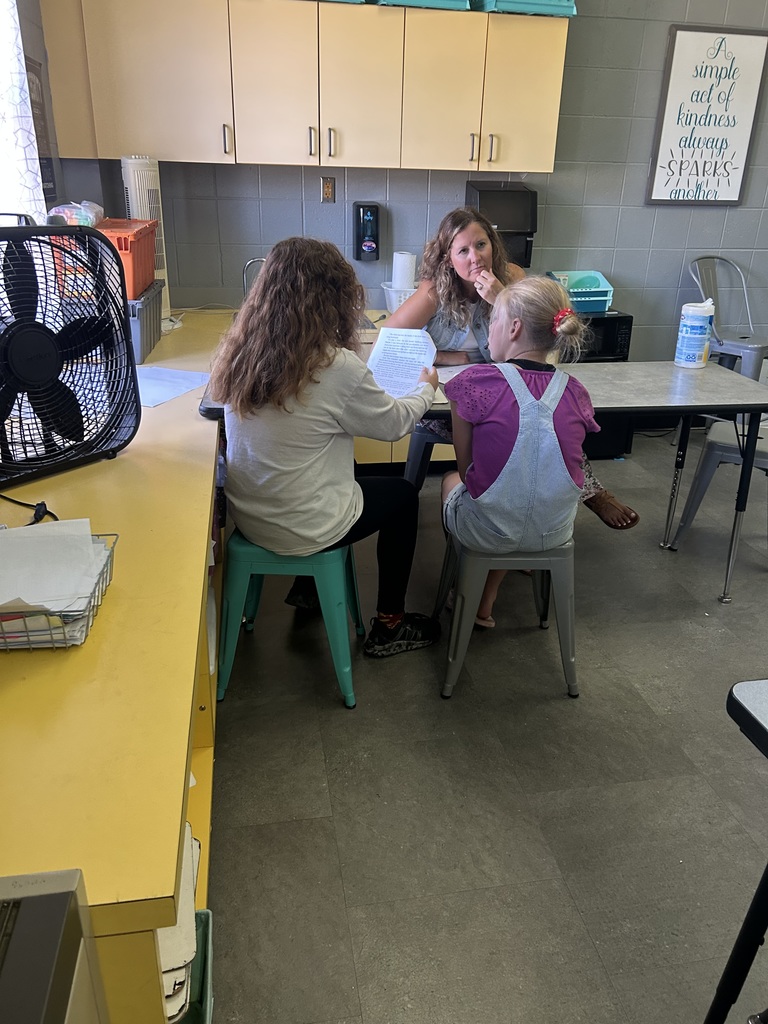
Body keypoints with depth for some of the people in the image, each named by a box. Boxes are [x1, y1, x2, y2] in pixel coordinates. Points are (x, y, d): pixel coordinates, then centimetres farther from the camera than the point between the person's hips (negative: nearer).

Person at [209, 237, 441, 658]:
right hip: (300, 533, -6)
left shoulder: (240, 351, -7)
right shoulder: (338, 368, -25)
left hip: (245, 514, 7)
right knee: (402, 496, 19)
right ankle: (388, 627, 32)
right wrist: (426, 387, 12)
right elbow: (395, 423, -8)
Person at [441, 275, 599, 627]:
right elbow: (556, 463, 7)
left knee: (451, 479, 30)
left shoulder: (475, 381, -17)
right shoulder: (575, 391, -4)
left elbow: (465, 467, -7)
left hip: (487, 533, -3)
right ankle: (484, 604, 35)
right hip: (555, 532, 4)